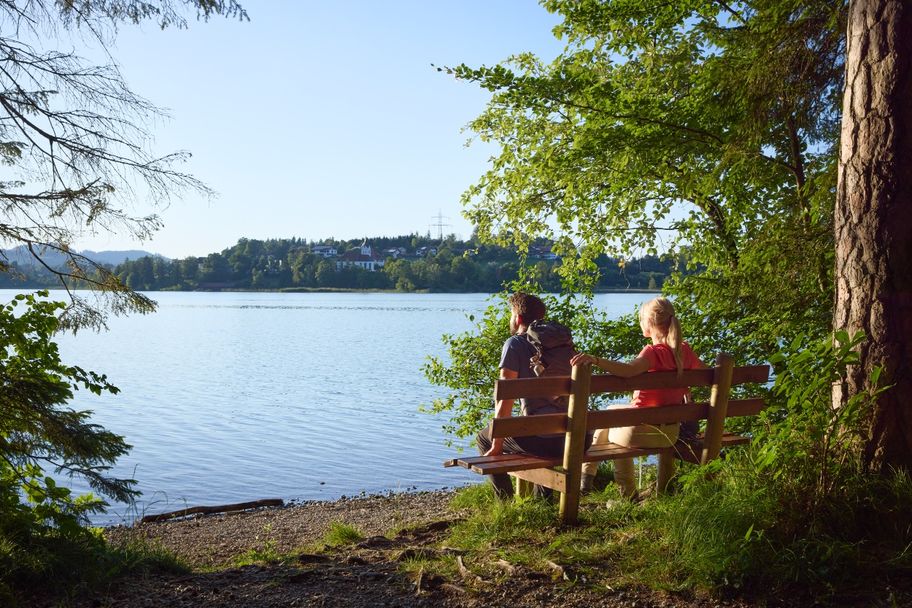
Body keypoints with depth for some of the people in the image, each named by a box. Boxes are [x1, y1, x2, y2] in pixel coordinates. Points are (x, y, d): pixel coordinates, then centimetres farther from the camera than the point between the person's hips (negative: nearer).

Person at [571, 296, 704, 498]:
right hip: (671, 434, 6)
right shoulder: (684, 349, -1)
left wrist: (595, 360, -52)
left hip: (642, 432, -6)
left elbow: (628, 370, -42)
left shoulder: (654, 352, -20)